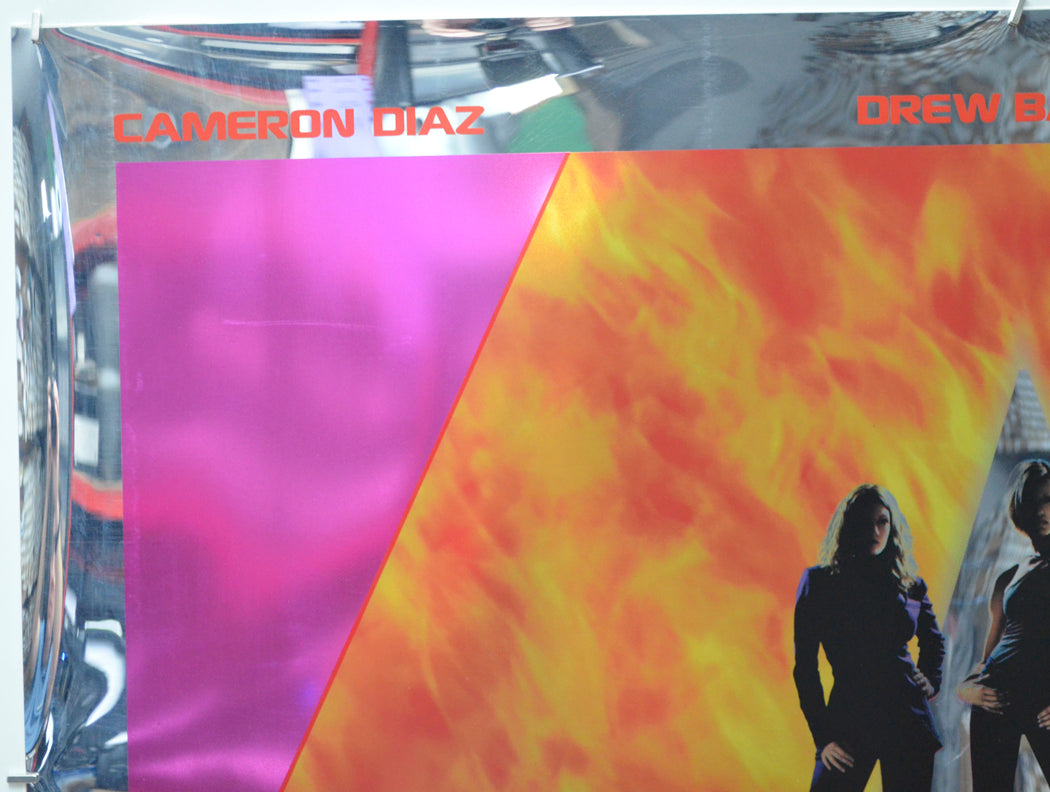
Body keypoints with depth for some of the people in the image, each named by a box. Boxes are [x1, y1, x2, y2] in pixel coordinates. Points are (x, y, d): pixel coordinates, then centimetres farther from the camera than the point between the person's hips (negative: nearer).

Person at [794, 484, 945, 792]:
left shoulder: (910, 584, 9)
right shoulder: (819, 581, 0)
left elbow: (934, 641, 28)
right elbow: (804, 665, -1)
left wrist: (931, 680, 10)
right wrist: (823, 736, -5)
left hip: (908, 720, 3)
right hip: (848, 722, -3)